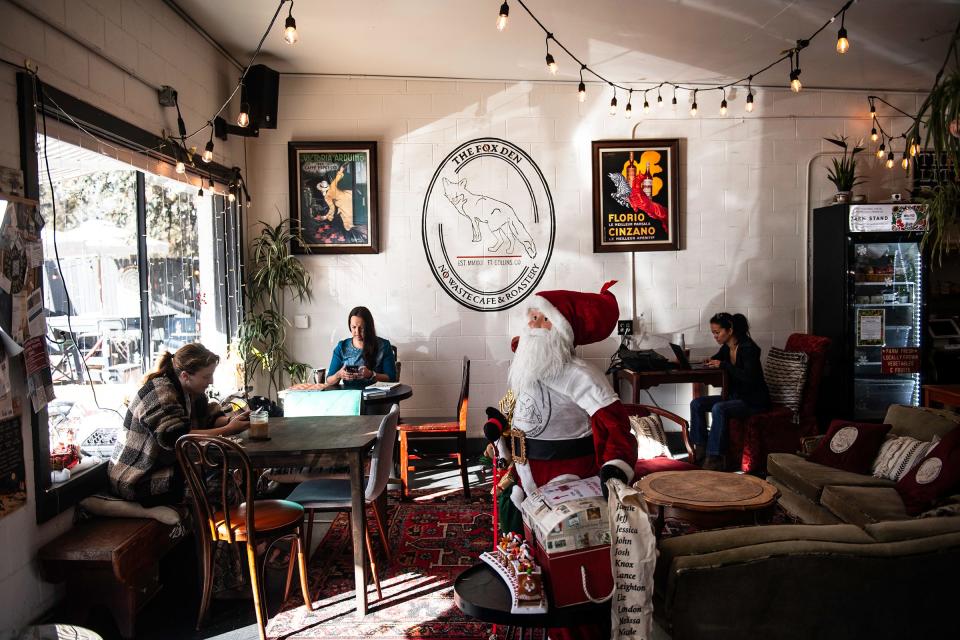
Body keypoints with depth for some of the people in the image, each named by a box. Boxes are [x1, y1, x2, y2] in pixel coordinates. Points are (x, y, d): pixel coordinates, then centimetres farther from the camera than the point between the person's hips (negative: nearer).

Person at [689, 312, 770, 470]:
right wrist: (710, 361, 2)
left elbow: (748, 377, -30)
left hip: (754, 401, -9)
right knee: (696, 404, -7)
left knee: (718, 408, -33)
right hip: (735, 397, 9)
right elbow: (716, 359, 26)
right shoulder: (726, 348, 5)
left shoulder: (748, 348, -18)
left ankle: (714, 459, -27)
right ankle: (700, 450, -6)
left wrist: (723, 365, -27)